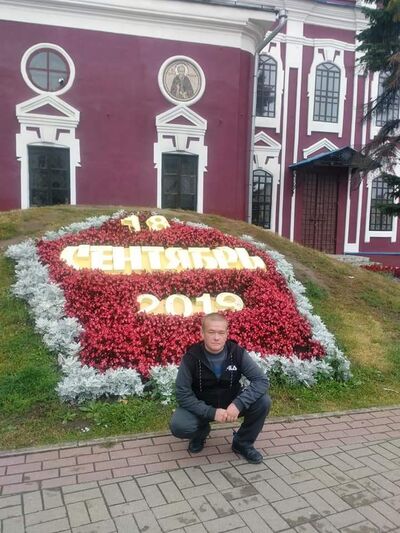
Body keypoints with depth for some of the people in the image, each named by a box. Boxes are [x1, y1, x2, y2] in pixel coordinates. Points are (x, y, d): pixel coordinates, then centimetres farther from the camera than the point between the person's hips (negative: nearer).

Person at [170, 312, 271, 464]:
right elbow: (182, 394, -19)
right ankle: (202, 430, 9)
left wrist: (238, 404, -34)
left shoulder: (237, 353, -17)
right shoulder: (191, 357, -21)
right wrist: (211, 412, -30)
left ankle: (242, 443, 4)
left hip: (231, 403, 2)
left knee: (263, 402, -22)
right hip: (201, 406, -1)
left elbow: (261, 380, -20)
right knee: (178, 426, -29)